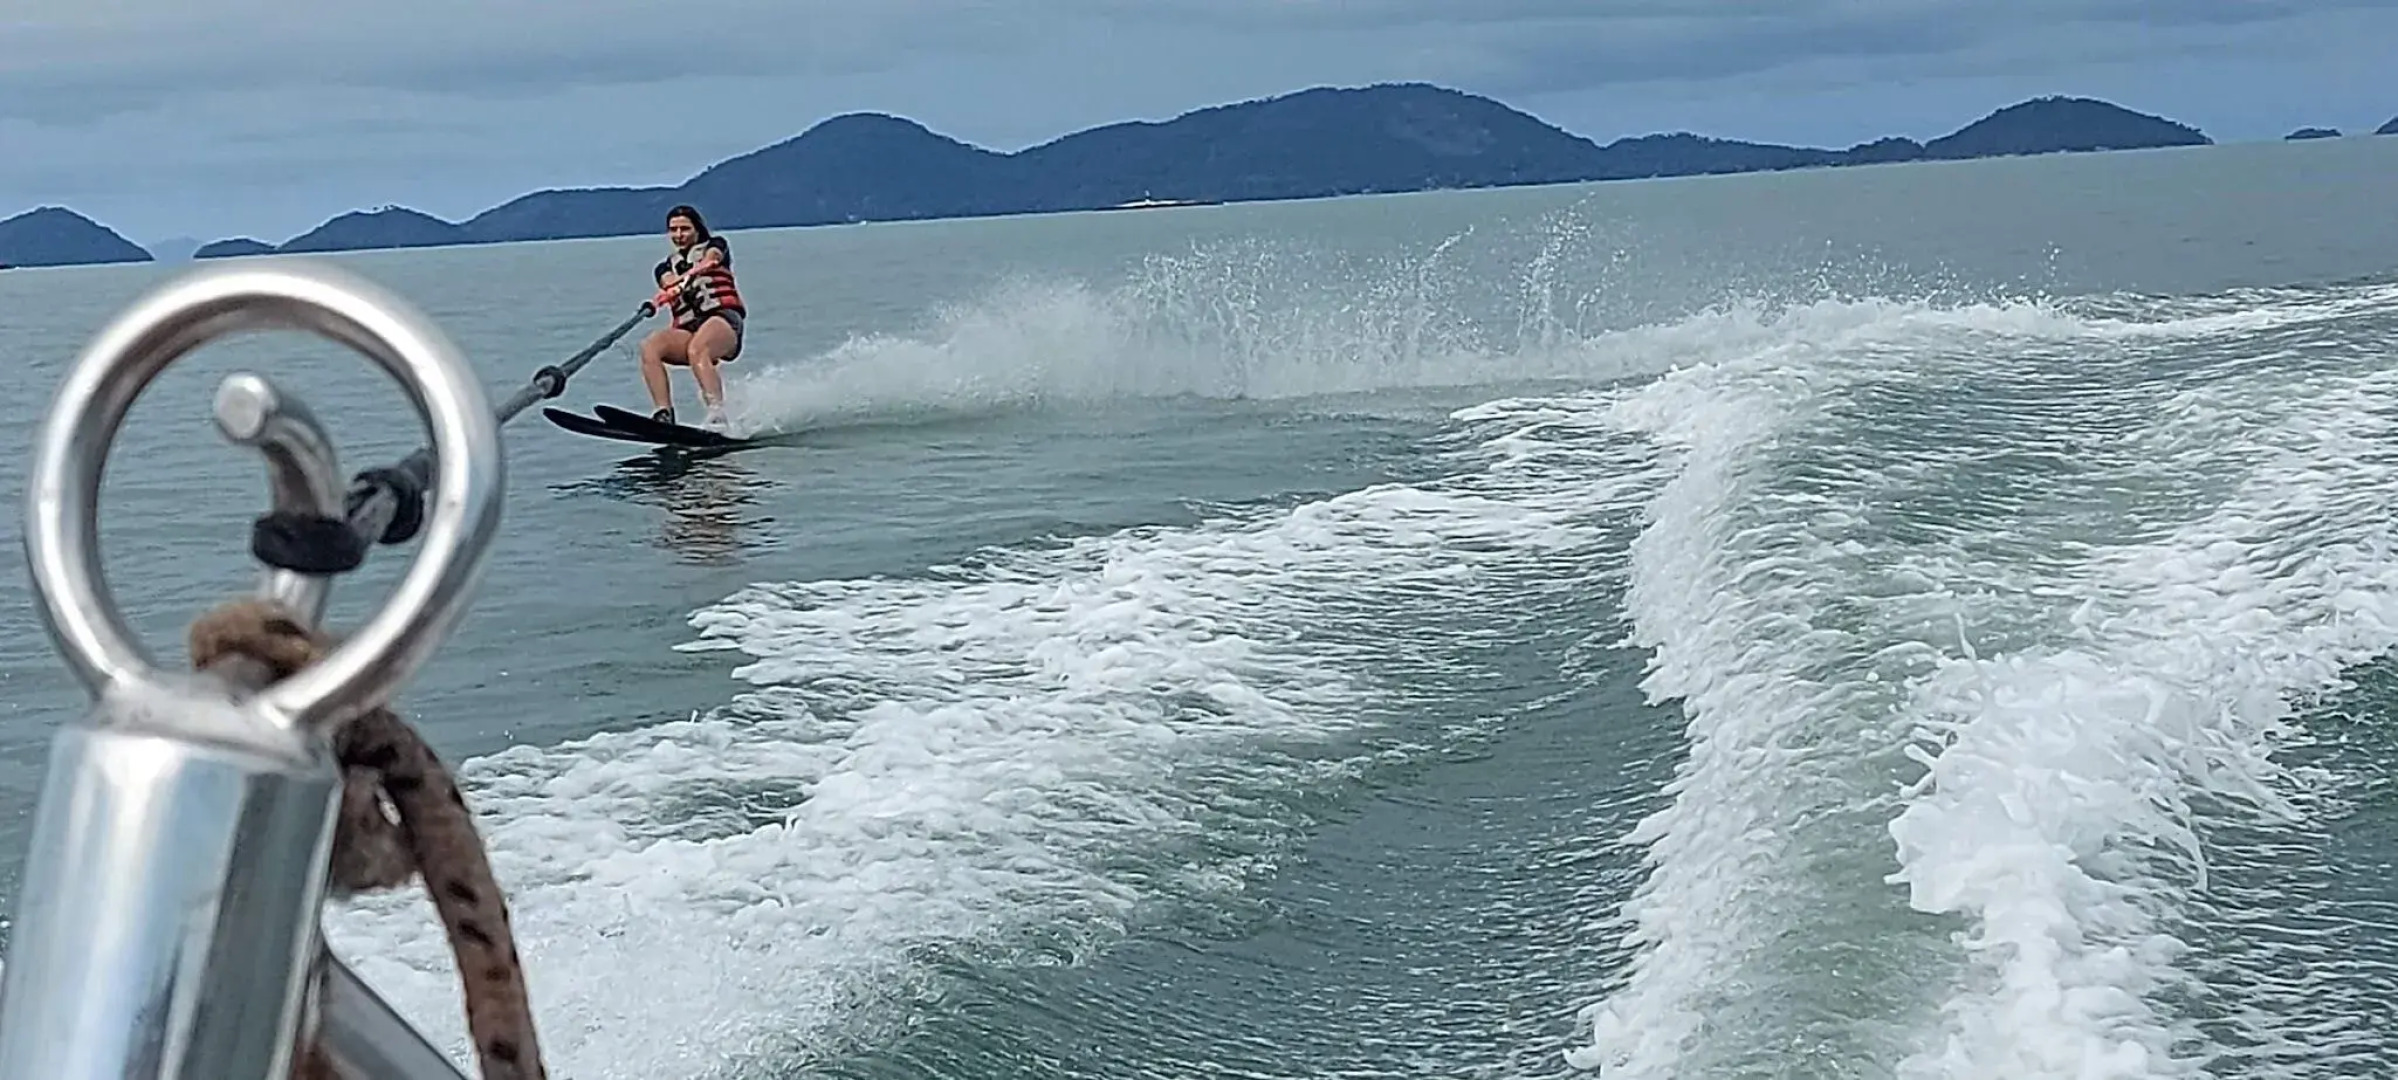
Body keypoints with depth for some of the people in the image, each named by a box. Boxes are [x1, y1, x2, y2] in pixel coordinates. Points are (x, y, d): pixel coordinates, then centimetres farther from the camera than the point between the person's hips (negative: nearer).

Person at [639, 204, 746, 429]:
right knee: (649, 347, -27)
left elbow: (712, 257, -6)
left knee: (696, 351, -37)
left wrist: (683, 279, -29)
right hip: (687, 329, 4)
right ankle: (664, 415, -37)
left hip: (722, 318, -4)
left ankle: (717, 417, -51)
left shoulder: (714, 245, 20)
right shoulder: (665, 267, 27)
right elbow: (670, 282, 1)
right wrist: (694, 272, -26)